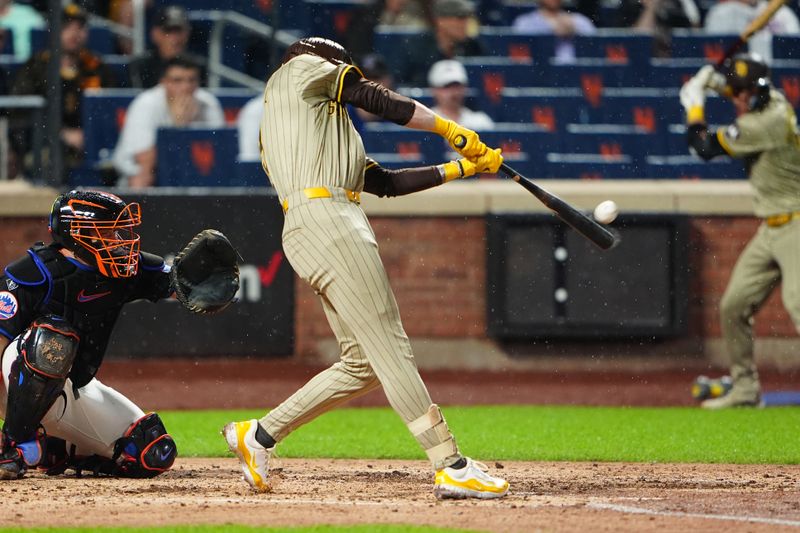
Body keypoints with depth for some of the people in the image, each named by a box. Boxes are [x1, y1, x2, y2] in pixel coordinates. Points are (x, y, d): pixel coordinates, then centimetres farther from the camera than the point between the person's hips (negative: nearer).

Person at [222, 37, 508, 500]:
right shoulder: (302, 70, 12)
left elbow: (386, 182, 26)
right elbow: (382, 101, 5)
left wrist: (459, 169, 24)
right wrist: (449, 128, 16)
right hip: (325, 218, -9)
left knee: (363, 365, 10)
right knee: (391, 351, -13)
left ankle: (259, 436, 16)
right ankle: (453, 469, -18)